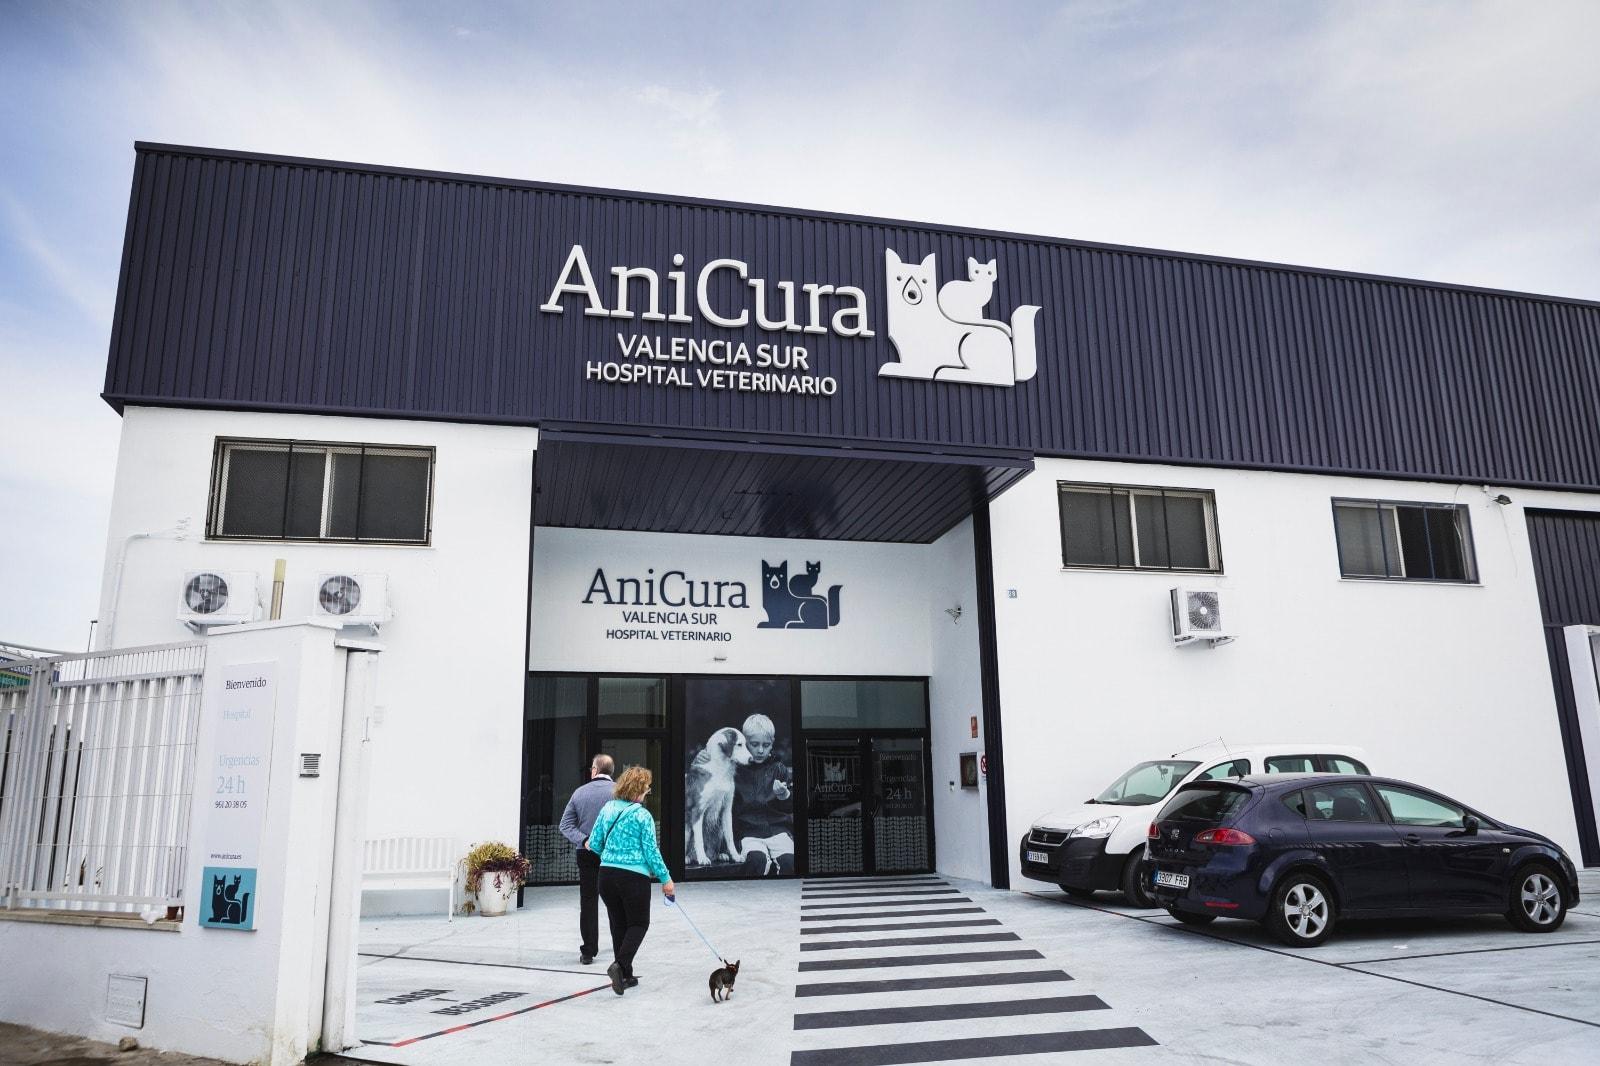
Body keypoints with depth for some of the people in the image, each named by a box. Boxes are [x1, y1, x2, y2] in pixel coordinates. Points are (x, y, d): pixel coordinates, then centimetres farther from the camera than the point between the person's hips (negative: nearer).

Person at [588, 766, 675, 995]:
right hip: (634, 877, -5)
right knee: (639, 924, 10)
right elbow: (651, 851, -10)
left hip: (607, 874, 5)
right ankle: (620, 965, -10)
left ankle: (625, 975, 20)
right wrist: (665, 879, -1)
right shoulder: (642, 815, -11)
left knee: (618, 924, 16)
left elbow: (594, 844, 7)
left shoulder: (607, 809, 3)